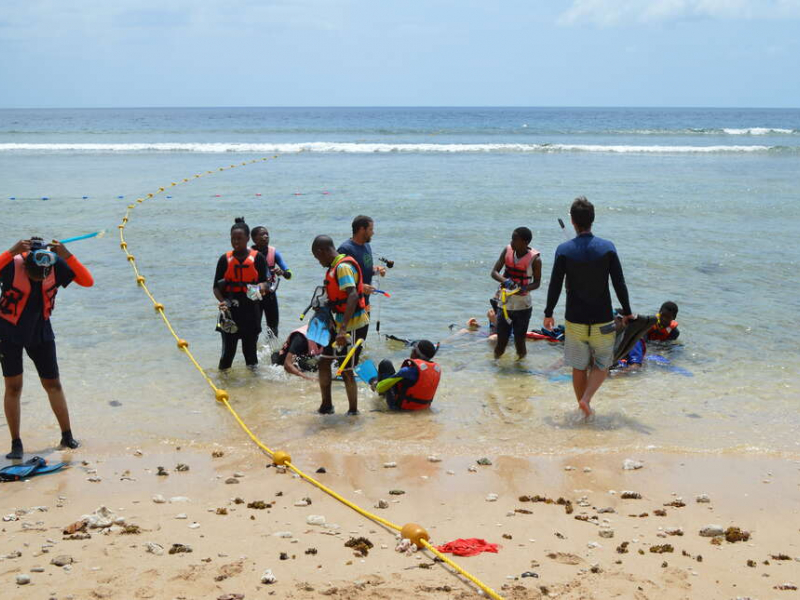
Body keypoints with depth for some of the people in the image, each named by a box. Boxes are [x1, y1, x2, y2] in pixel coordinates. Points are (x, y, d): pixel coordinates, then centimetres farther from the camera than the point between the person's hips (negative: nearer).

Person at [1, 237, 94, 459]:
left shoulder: (56, 265, -15)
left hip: (41, 331, 3)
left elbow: (88, 281, -20)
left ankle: (67, 436, 20)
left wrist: (67, 256, -30)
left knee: (53, 384, 8)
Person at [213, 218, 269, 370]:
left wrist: (260, 289, -24)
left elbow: (264, 282, 0)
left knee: (250, 348, 7)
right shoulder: (225, 259, 4)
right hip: (230, 311, 0)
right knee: (228, 349, -2)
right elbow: (217, 287, 4)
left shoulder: (257, 258, 2)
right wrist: (222, 301, -16)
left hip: (251, 311, 0)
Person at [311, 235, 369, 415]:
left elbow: (353, 295, -32)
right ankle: (326, 406, 24)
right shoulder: (336, 266, 11)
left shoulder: (343, 267, -20)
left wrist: (343, 329, -38)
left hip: (353, 326, -10)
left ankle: (353, 411, 9)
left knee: (346, 371, -3)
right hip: (341, 325, 10)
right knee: (324, 361, 14)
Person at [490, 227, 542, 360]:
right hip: (505, 303, 3)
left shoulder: (535, 259, -14)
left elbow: (537, 283, -5)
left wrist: (524, 288, -26)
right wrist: (505, 281, -24)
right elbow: (494, 272, -3)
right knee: (501, 341, 5)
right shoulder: (507, 251, -4)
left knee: (519, 341, 4)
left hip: (522, 305, -3)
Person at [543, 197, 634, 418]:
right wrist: (627, 312, 8)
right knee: (602, 364, 15)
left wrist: (548, 313, 9)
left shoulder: (564, 250, -8)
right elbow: (620, 284, -5)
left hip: (575, 321, 1)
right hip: (602, 321, 0)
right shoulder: (607, 248, -8)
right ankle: (586, 399, -4)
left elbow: (555, 286, -5)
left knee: (579, 367, 14)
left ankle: (584, 408, 22)